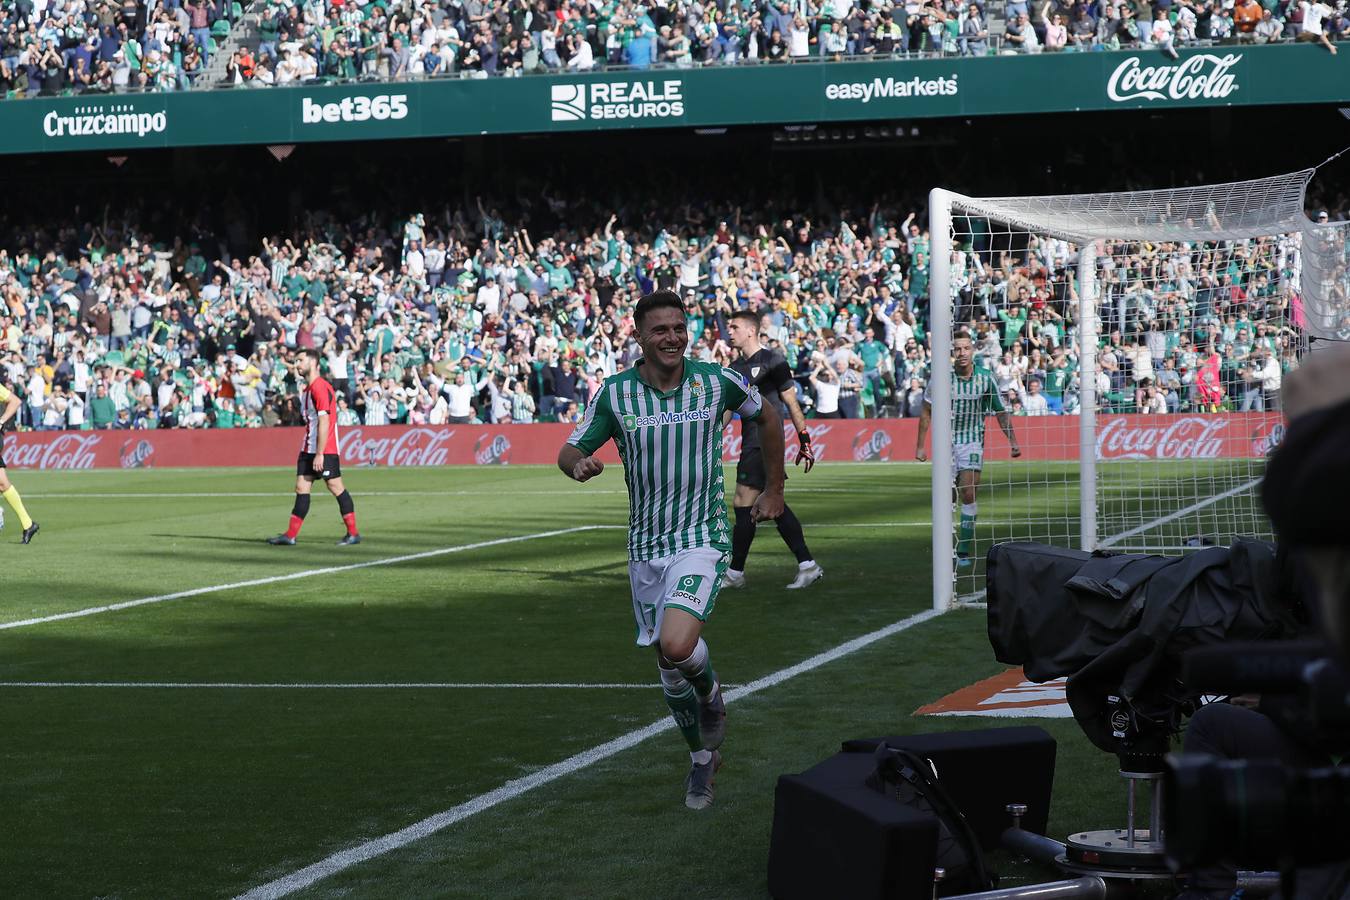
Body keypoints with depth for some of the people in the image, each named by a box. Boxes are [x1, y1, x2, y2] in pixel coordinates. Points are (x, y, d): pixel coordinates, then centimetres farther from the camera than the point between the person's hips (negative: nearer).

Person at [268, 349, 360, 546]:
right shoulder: (308, 389, 15)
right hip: (308, 449, 9)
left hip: (325, 450, -9)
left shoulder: (320, 387, -15)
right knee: (301, 489, 5)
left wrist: (319, 454, -21)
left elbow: (324, 422, -19)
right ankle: (291, 535, 4)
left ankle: (353, 533, 1)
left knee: (336, 487, -5)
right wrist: (311, 452, 17)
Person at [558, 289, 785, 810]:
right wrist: (579, 465, -22)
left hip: (702, 538, -3)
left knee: (677, 645, -26)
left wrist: (774, 489, 16)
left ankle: (710, 692, 8)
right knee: (670, 668, 9)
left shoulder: (717, 381, -6)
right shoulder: (615, 394, -4)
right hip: (646, 547, 3)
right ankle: (703, 758, 31)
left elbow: (767, 417, 13)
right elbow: (569, 452, 3)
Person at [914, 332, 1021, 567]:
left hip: (973, 442, -1)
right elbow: (926, 413, 3)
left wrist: (1013, 442, -3)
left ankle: (964, 551, -11)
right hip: (946, 442, 1)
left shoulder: (985, 380, -5)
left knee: (969, 494, -14)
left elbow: (1001, 414, 5)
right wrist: (920, 446, 3)